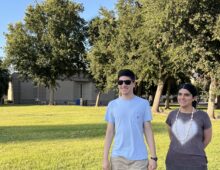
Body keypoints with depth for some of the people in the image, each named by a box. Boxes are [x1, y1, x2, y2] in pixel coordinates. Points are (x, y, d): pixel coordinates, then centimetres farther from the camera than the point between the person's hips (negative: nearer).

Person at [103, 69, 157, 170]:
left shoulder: (143, 104, -2)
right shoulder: (112, 105, 2)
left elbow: (148, 131, 0)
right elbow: (110, 132, 4)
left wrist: (153, 157, -3)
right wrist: (105, 158, 2)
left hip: (139, 158, -1)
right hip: (117, 157, 2)